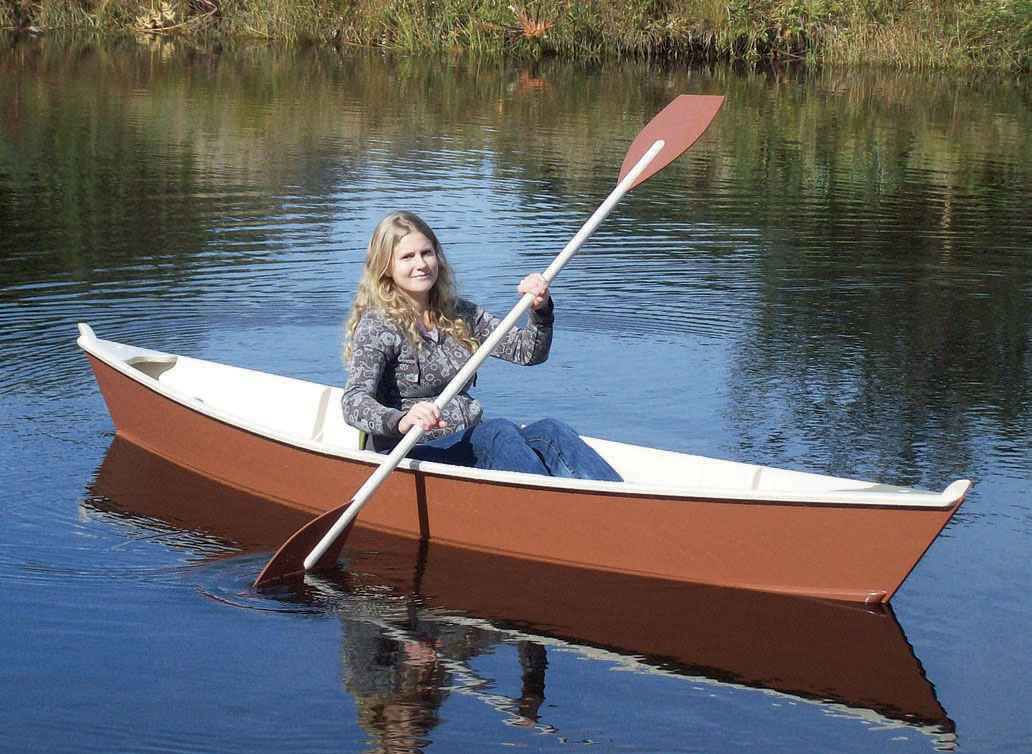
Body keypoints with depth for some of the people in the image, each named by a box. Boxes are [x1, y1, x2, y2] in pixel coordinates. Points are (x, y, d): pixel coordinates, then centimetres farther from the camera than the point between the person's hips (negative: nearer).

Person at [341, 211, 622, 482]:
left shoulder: (460, 314, 15)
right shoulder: (376, 326, -4)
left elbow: (528, 351, 13)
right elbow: (353, 403, -19)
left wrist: (541, 311, -9)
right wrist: (402, 421, -40)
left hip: (469, 447, 6)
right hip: (410, 458, -5)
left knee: (548, 430, -23)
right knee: (498, 431, -32)